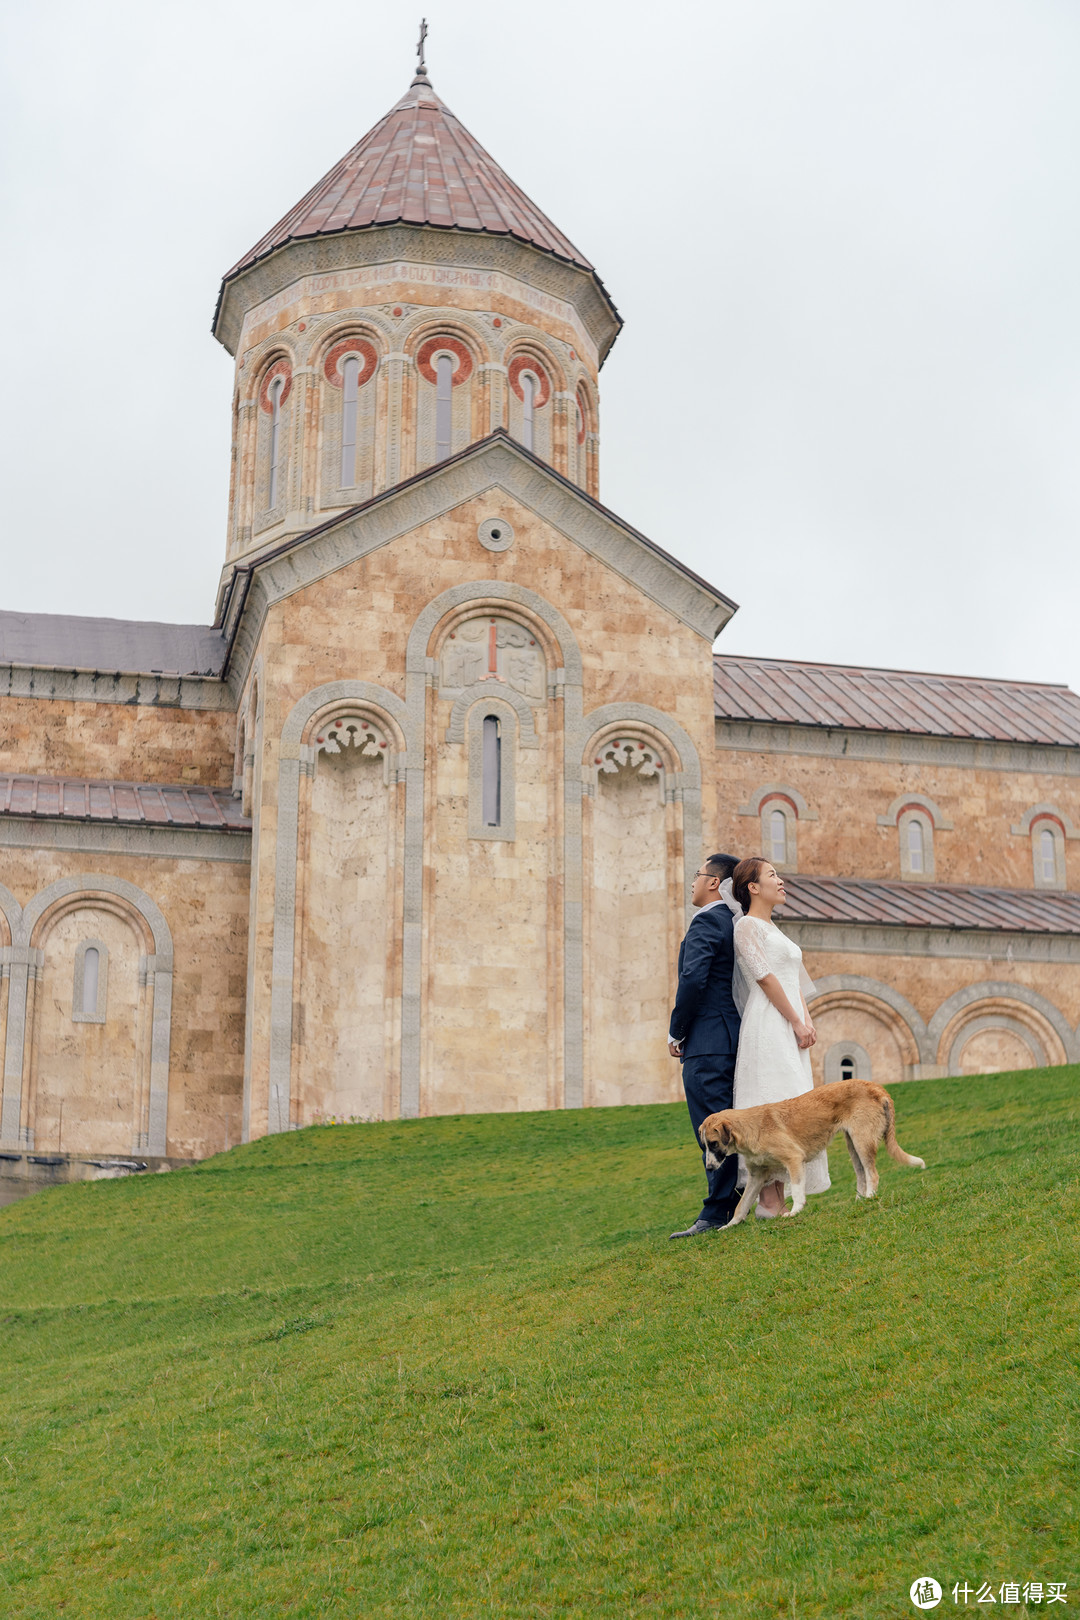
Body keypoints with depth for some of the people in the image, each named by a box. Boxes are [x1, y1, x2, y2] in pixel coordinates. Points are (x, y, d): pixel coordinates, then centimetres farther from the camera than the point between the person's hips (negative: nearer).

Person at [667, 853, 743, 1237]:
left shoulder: (706, 922, -11)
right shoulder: (736, 924, 17)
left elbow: (693, 979, -21)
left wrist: (676, 1031, -11)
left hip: (707, 1043, -9)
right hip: (734, 1037, 9)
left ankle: (717, 1214, -10)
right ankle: (736, 1208, 18)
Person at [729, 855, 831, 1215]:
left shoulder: (774, 931, 23)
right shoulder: (747, 926, -4)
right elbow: (766, 978, -12)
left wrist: (808, 1021, 4)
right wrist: (797, 1022, -14)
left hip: (791, 1029, 9)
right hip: (769, 1025, -9)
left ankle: (778, 1202, 3)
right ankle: (768, 1200, -14)